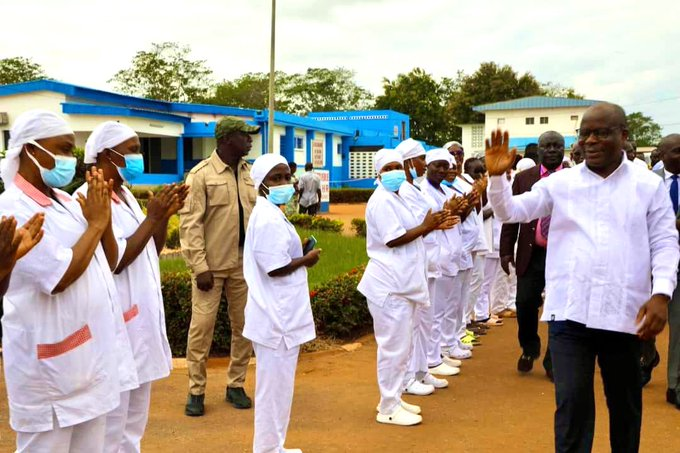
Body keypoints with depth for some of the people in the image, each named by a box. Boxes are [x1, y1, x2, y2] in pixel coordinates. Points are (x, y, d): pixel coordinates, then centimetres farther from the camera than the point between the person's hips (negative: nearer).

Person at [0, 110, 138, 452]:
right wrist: (95, 223, -13)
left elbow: (109, 264, 12)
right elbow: (61, 277, -23)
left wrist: (105, 220, -4)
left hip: (91, 350, 8)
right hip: (52, 362, -8)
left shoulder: (66, 202, 8)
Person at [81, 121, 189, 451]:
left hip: (140, 318, 9)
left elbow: (152, 251, 15)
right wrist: (151, 217, -18)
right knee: (112, 427, 4)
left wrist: (164, 216, 0)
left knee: (134, 422, 20)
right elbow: (114, 261, -22)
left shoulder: (125, 195, 11)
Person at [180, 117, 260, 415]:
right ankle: (196, 391, 15)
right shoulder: (201, 175, -7)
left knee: (244, 325, 10)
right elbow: (190, 224, -11)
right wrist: (200, 266, -16)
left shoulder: (250, 174, 9)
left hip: (244, 264, 5)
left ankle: (235, 385, 25)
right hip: (211, 265, -5)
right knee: (202, 326, 0)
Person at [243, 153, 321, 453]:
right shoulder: (269, 218, -20)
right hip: (278, 317, -11)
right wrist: (307, 260, -10)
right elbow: (276, 268, -24)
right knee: (275, 386, 1)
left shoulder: (267, 214, 13)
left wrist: (301, 255, 7)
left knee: (275, 386, 20)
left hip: (278, 314, 11)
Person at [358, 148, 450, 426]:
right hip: (390, 285, -11)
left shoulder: (395, 198, 18)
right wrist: (426, 227, -13)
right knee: (394, 347, -4)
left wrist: (430, 226, 3)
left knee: (400, 346, 17)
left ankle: (393, 399, 28)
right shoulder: (382, 201, -14)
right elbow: (393, 239, -21)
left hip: (401, 283, 11)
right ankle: (389, 409, 6)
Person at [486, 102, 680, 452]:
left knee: (625, 402, 17)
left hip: (624, 312, 1)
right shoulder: (560, 182, 4)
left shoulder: (648, 185, 3)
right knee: (571, 401, 1)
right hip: (570, 311, 0)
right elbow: (510, 212, 4)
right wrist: (497, 176, -14)